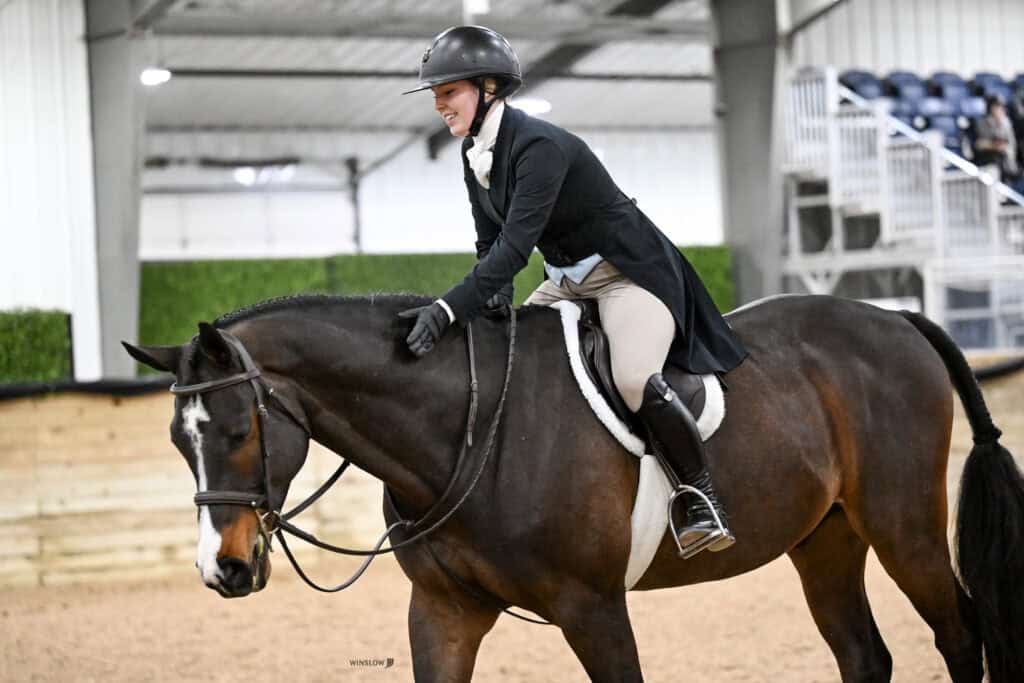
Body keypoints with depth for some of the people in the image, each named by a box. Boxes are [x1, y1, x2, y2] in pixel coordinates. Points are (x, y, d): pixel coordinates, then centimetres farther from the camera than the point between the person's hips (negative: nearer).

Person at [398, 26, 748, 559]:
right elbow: (490, 244, 7)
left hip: (630, 272, -10)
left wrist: (450, 310, -43)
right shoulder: (475, 154, 0)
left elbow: (515, 245, -36)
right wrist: (492, 303, -13)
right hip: (567, 280, 10)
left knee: (634, 379, -31)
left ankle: (704, 501, -16)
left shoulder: (540, 145, -28)